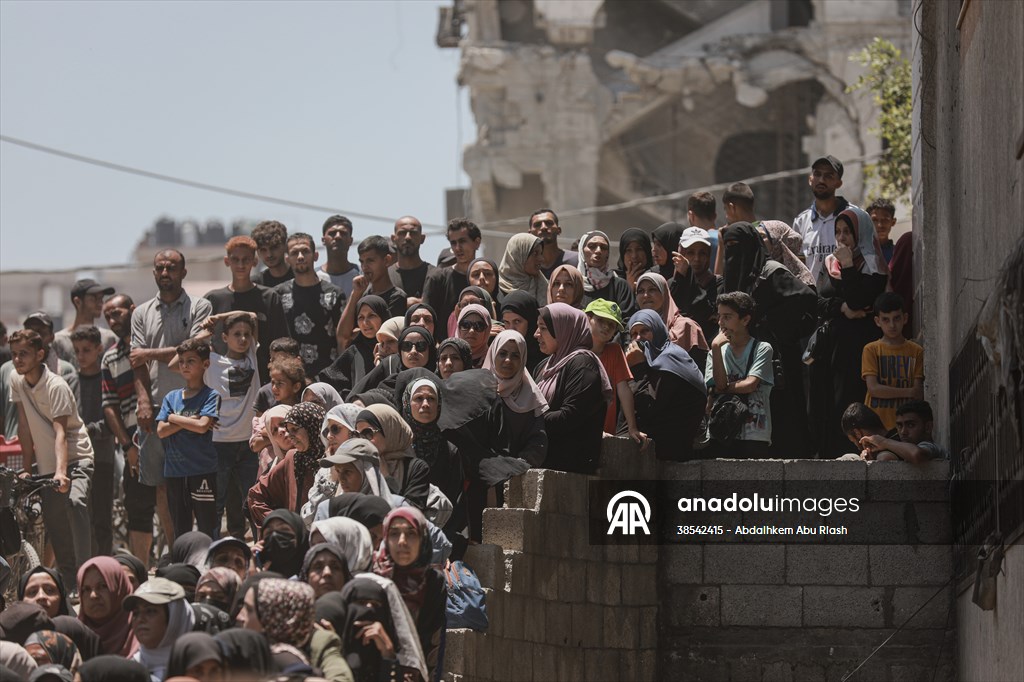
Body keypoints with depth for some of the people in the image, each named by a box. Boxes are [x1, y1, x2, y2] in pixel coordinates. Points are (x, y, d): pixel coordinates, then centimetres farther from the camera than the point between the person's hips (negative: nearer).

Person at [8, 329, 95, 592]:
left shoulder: (56, 386, -17)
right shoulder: (17, 382, 2)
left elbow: (60, 432, -27)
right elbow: (25, 428, 6)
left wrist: (61, 471, -39)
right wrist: (27, 469, 4)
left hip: (75, 459, -7)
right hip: (45, 466, 7)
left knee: (74, 502, -33)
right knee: (58, 538, 5)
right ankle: (70, 585, 14)